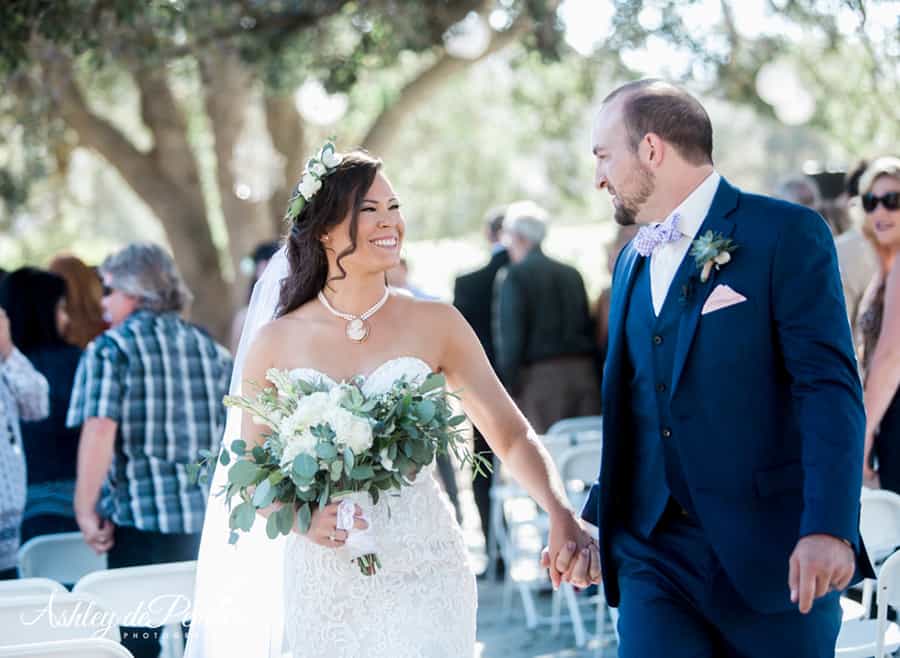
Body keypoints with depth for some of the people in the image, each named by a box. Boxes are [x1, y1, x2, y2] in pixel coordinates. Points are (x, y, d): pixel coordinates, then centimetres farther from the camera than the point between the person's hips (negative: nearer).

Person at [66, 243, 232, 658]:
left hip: (142, 518, -5)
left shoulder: (109, 349, -5)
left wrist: (86, 511, -10)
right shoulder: (210, 349, 12)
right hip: (212, 519, 5)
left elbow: (99, 432, -16)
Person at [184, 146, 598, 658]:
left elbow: (514, 435, -1)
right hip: (322, 587, 1)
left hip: (423, 577, -1)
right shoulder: (276, 343, 0)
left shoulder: (435, 325, -1)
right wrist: (304, 519, -12)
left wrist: (561, 514, -17)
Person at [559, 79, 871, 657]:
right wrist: (596, 519, 20)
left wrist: (829, 528, -24)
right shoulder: (632, 262, 17)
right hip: (655, 552, 5)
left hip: (772, 552, -5)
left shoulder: (786, 234, -6)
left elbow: (830, 388, -14)